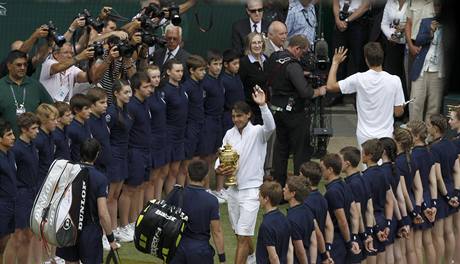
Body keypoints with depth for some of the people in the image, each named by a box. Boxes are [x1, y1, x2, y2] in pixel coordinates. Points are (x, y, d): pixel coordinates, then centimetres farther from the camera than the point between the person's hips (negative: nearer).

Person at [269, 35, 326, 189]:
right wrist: (319, 91, -9)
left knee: (281, 147, 17)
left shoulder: (274, 59, 2)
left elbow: (269, 81, 18)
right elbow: (305, 92, -27)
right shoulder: (292, 65, -24)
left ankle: (278, 183, 22)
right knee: (301, 150, 1)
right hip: (294, 112, -8)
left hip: (277, 109, 8)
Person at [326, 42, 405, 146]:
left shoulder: (359, 79, -11)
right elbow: (398, 112, -5)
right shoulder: (394, 80, -10)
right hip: (385, 136, 0)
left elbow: (330, 86, -3)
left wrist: (335, 62, 6)